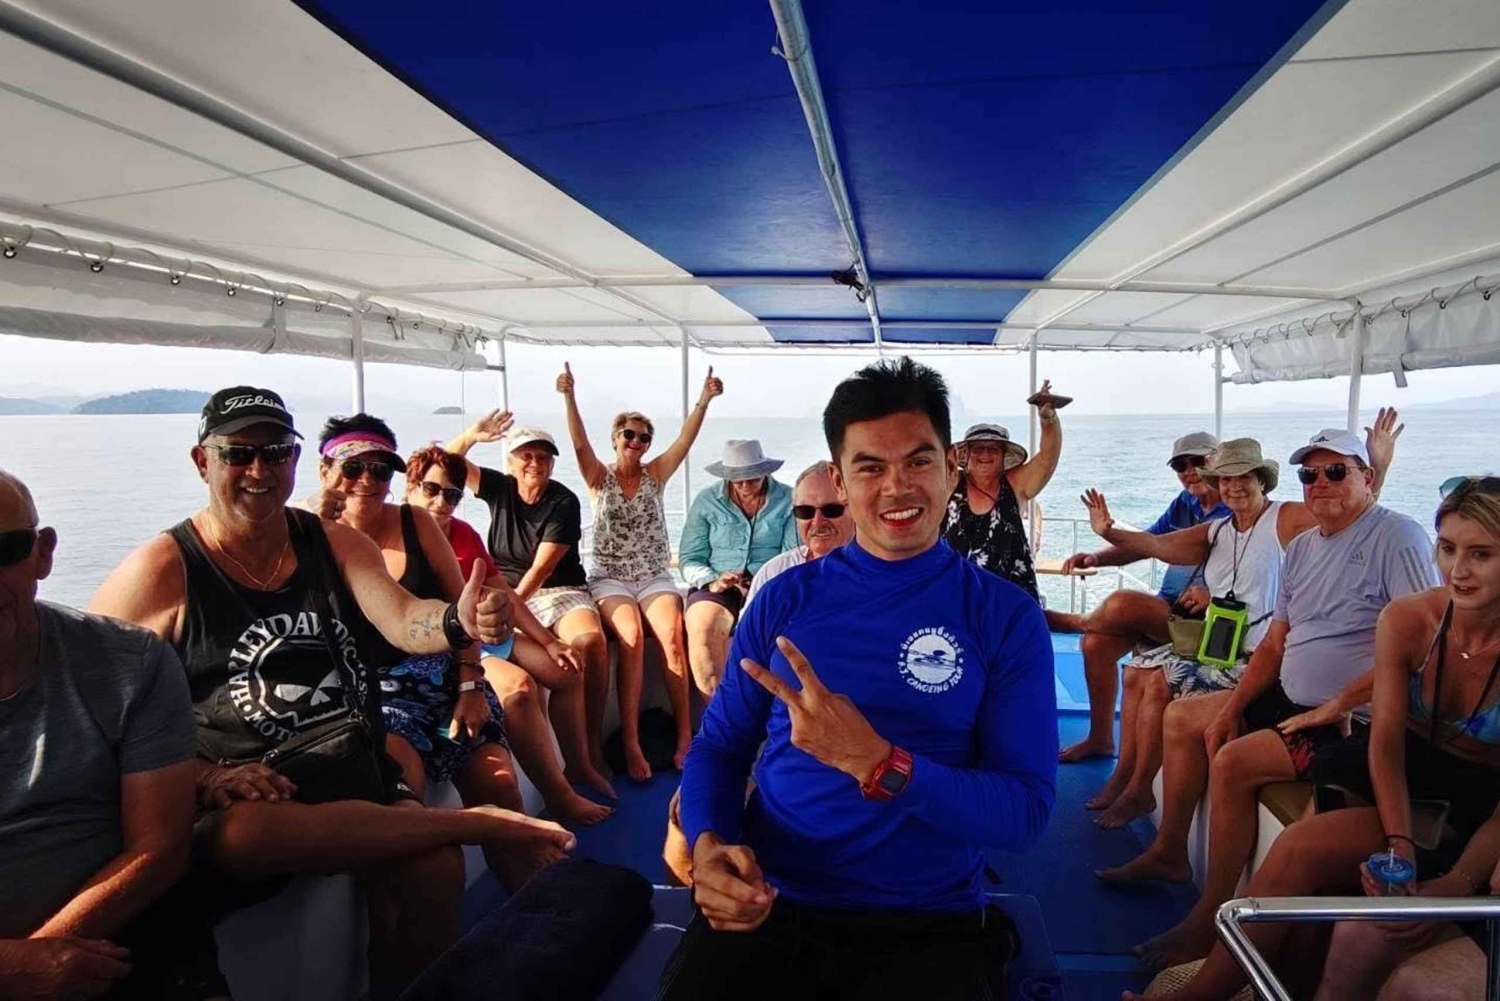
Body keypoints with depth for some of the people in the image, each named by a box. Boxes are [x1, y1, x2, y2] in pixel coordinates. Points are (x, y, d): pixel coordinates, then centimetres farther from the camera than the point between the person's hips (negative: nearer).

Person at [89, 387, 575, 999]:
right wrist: (207, 778, -19)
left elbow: (401, 620, -8)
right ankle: (480, 822, -22)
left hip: (355, 774, 3)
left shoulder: (336, 545, 9)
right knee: (245, 834, -38)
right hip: (231, 798, -3)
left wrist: (460, 622, -31)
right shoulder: (161, 571, -2)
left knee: (432, 868, -25)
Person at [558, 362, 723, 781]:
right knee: (631, 638, -30)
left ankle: (685, 737, -26)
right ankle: (630, 743, -28)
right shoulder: (599, 477, 6)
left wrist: (704, 400, -15)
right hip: (610, 577, -1)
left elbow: (685, 440, -2)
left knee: (672, 634, -28)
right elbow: (579, 442, -11)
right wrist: (568, 396, -24)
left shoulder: (655, 474, 10)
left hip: (655, 576, 2)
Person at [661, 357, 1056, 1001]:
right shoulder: (784, 599, 4)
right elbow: (719, 745, 7)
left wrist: (873, 761, -23)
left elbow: (1025, 813, -9)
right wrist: (708, 846, -14)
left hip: (925, 926, -1)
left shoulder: (1006, 617, -3)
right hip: (766, 905, 2)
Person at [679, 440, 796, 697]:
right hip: (716, 588, 1)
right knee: (702, 630, -33)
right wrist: (712, 582, -15)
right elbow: (690, 559, 5)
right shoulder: (707, 501, 7)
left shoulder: (787, 500, 5)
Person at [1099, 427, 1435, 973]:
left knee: (1233, 762, -26)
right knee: (1182, 716, 12)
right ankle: (1169, 852, 23)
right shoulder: (1301, 548, 12)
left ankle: (1211, 918, -13)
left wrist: (1336, 707, -22)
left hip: (1353, 721, -9)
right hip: (1289, 701, 10)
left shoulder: (1397, 537, -14)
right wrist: (1232, 708, 2)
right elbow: (1273, 645, 14)